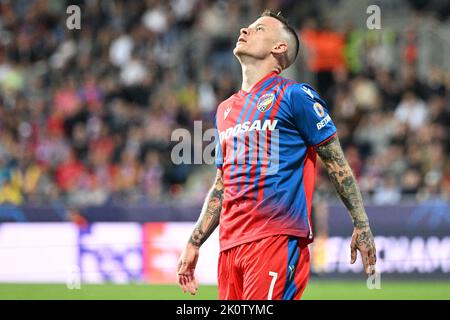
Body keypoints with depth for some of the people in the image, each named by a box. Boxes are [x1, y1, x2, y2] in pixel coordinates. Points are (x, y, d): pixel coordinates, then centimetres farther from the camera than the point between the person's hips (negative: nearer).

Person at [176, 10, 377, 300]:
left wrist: (362, 226, -4)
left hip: (278, 240, -7)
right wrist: (193, 244, 22)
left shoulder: (294, 96, 1)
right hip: (230, 244, 7)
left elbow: (337, 164, 1)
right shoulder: (225, 110, 21)